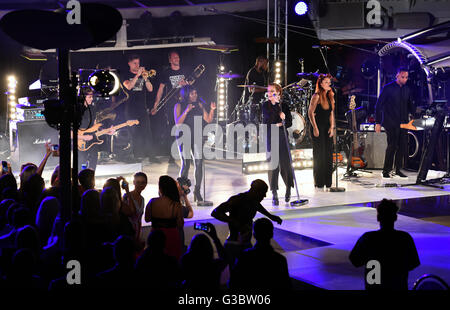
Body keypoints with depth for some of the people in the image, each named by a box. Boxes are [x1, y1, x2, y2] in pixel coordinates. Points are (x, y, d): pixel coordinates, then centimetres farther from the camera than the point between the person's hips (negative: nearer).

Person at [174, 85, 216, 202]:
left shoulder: (199, 105, 11)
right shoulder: (179, 106, 1)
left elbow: (208, 120, 9)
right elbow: (178, 123, -9)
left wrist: (212, 110, -7)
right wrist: (186, 111, -20)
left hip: (197, 137, 3)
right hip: (184, 137, -3)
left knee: (199, 163, -6)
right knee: (186, 164, -9)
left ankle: (197, 191, 3)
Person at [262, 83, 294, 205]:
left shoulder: (284, 105, 4)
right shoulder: (265, 105, 5)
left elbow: (289, 122, 2)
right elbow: (269, 118, -13)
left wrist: (280, 124, -16)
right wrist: (276, 105, -16)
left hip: (281, 137, 0)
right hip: (269, 138, 0)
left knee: (284, 163, 0)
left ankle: (288, 187, 27)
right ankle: (274, 194, 2)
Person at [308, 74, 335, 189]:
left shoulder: (330, 96, 11)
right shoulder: (316, 96, -9)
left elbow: (331, 113, 13)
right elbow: (310, 113, -11)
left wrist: (332, 127, 3)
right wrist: (315, 128, -14)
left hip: (327, 128, 7)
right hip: (318, 128, -6)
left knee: (328, 154, 5)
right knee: (319, 154, -4)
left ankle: (327, 181, 12)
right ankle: (319, 182, 3)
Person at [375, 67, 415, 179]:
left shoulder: (407, 89, 12)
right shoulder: (388, 88, -4)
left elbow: (410, 106, 21)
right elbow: (378, 106, -3)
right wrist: (378, 122, -8)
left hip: (403, 123, 5)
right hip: (390, 123, -5)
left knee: (402, 146, 3)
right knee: (392, 145, -12)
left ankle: (398, 170, 15)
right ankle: (386, 171, -2)